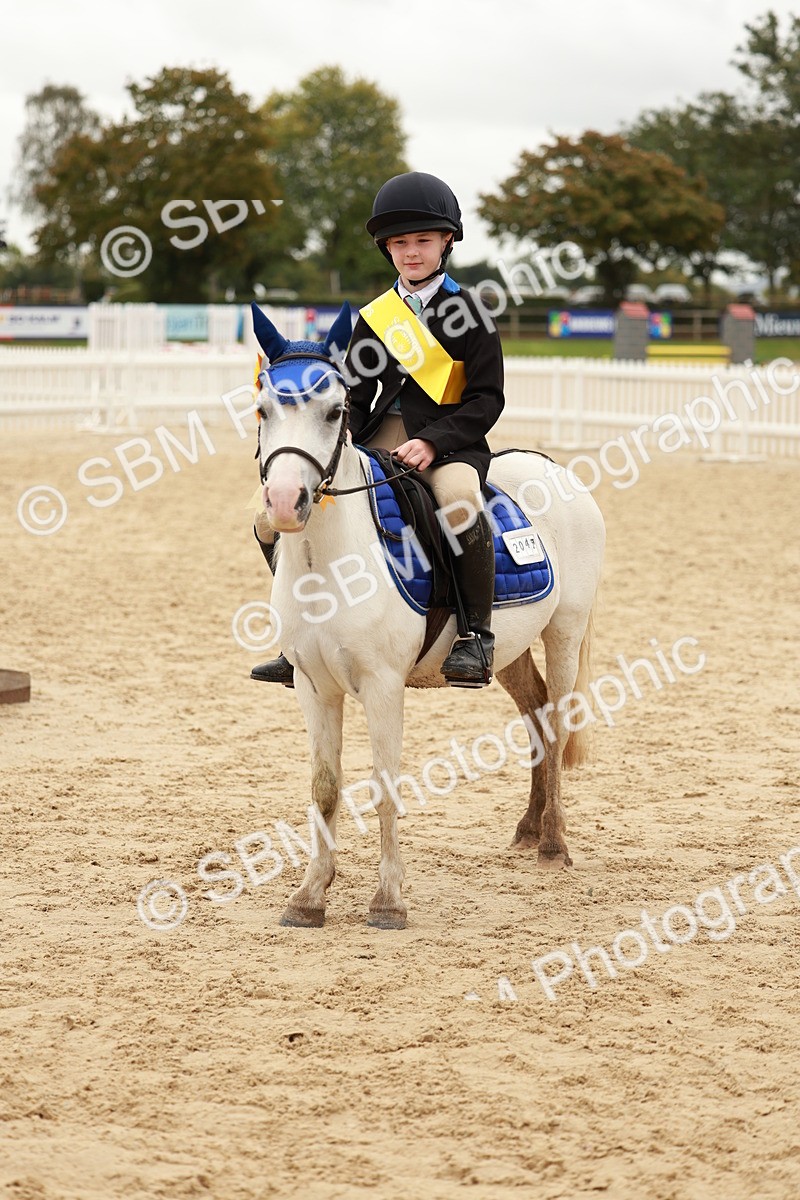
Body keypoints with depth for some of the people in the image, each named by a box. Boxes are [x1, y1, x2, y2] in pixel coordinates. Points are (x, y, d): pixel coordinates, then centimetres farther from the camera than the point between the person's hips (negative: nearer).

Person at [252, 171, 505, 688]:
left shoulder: (468, 313, 0)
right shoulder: (374, 317, 13)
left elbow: (487, 398, -5)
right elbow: (357, 395, 17)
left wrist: (433, 441, -18)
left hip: (450, 442, -5)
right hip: (379, 442, 5)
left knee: (459, 499, -38)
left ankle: (477, 636, -25)